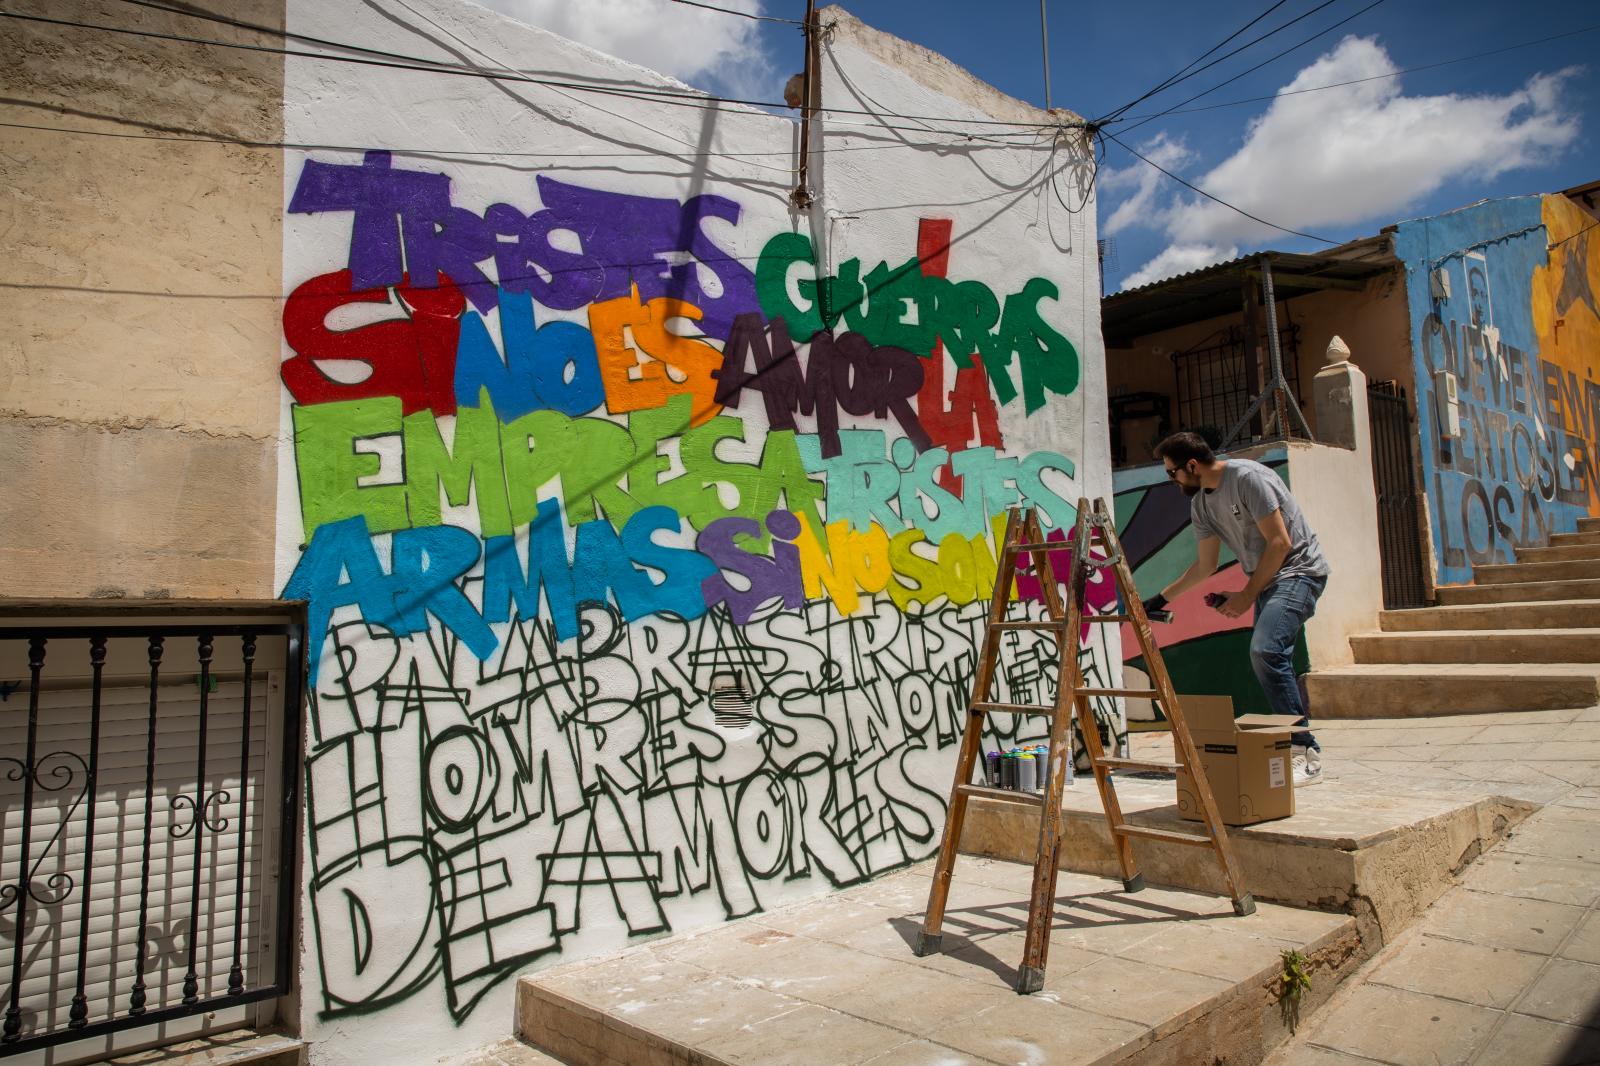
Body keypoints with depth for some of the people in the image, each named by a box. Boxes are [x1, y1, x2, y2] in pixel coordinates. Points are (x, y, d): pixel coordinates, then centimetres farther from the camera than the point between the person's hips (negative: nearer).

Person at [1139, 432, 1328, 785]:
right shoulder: (1200, 503, 8)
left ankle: (1305, 753, -18)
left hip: (1298, 570, -9)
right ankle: (1300, 753, 12)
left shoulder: (1248, 477, -17)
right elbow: (1205, 565, 17)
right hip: (1266, 580, 9)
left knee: (1265, 649, -24)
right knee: (1273, 661, 4)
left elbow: (1280, 543, -18)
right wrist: (1161, 598, 16)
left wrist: (1247, 596, -16)